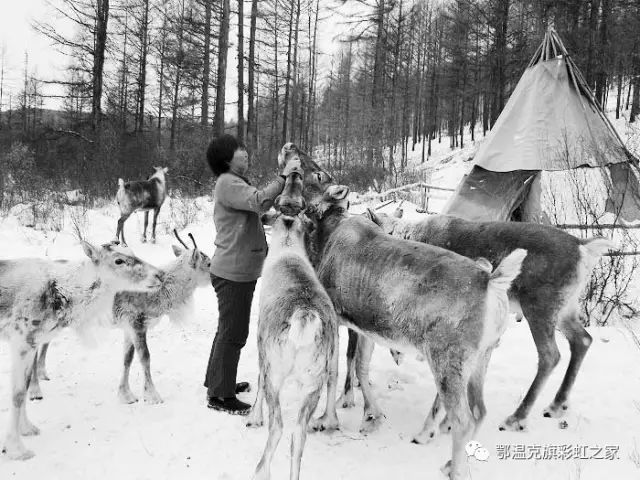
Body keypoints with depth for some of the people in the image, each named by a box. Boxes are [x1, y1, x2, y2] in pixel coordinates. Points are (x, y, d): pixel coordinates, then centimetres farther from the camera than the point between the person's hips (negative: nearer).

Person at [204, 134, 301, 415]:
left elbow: (261, 205, 11)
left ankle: (218, 382, 35)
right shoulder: (228, 183, -16)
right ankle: (220, 396, 5)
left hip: (240, 271, 11)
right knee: (233, 333, -4)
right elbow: (260, 201, -30)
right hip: (233, 273, -11)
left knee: (229, 329, 21)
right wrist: (284, 175, -26)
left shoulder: (236, 182, 19)